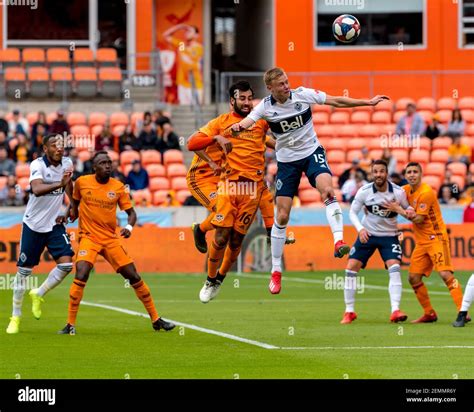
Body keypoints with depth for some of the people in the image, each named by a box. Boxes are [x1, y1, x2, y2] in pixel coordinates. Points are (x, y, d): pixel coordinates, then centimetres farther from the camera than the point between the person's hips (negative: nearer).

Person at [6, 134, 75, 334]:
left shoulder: (67, 163, -2)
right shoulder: (37, 165, -19)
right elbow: (37, 189, -38)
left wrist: (69, 210, 13)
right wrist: (59, 184, -51)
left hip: (55, 224, 4)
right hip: (33, 225, -4)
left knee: (66, 264, -13)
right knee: (24, 270, 1)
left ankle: (38, 295, 13)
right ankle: (15, 317, 15)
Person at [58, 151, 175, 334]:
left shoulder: (119, 187, -1)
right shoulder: (82, 182, -2)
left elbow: (131, 212, 3)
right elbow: (75, 200, 20)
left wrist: (129, 226, -17)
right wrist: (73, 210, 1)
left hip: (111, 238, 2)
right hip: (88, 237, -2)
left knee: (134, 277, 2)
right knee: (81, 276, -23)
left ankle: (156, 319, 16)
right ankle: (70, 325, -14)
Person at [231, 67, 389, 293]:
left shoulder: (302, 94, -11)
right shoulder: (265, 107, -13)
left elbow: (337, 101, -5)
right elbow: (247, 121, -28)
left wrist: (369, 102, -5)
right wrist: (238, 127, -53)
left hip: (312, 152, 0)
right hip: (287, 160, 0)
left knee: (327, 190, -31)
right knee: (282, 216, 0)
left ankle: (339, 242, -38)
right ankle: (276, 271, 11)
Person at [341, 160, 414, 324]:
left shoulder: (398, 192, -12)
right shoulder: (364, 191, -12)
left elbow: (408, 208, 0)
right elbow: (352, 212, -5)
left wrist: (408, 211, -24)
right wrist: (360, 229, -21)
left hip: (389, 236, -1)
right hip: (367, 234, 1)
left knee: (394, 268, -21)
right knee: (351, 268, -6)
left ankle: (395, 311, -24)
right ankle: (349, 312, 7)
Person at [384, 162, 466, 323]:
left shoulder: (426, 192, -16)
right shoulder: (406, 190, 7)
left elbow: (418, 219, -18)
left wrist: (398, 210, -14)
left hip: (436, 238, -8)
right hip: (421, 242, 8)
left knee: (445, 274, -20)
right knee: (413, 278, 5)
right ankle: (429, 314, 15)